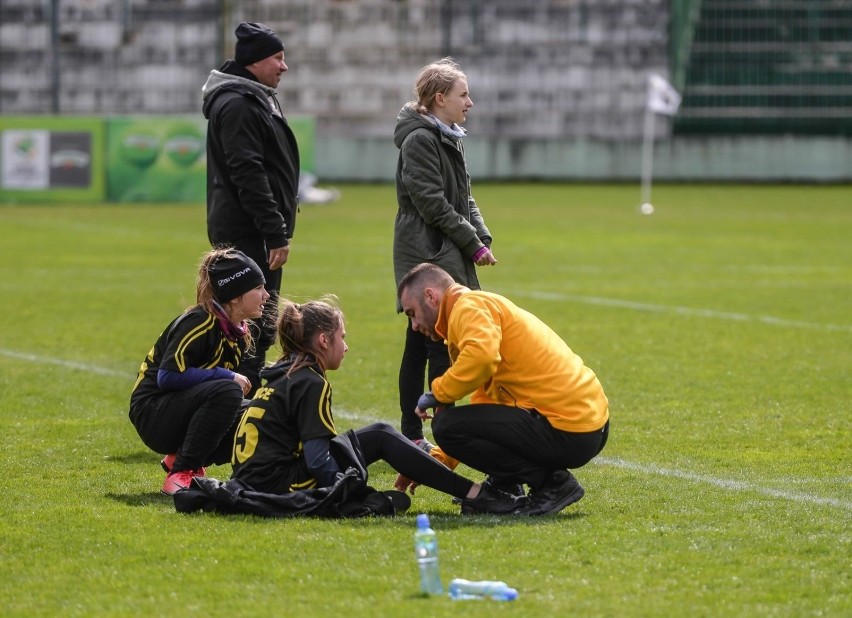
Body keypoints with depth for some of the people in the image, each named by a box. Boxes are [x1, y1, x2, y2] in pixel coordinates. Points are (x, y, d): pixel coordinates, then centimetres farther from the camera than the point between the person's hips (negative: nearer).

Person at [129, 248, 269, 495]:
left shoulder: (238, 332, 7)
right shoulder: (199, 323, -19)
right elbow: (168, 376, -27)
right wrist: (228, 377, -23)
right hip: (153, 413, -8)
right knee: (226, 390, -32)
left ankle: (178, 458, 3)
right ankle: (180, 474, -24)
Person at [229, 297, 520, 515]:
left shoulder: (284, 374, 19)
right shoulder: (310, 383, -10)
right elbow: (318, 460, -17)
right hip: (278, 482, -9)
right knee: (380, 437, -4)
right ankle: (472, 494, -6)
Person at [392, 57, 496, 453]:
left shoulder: (449, 138, 18)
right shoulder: (420, 140, -12)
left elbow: (463, 198, 21)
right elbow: (432, 203, -18)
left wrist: (482, 238, 4)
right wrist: (474, 244, -12)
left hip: (448, 259, 10)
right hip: (429, 260, -10)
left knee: (420, 347, 11)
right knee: (442, 348, -12)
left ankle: (411, 435, 15)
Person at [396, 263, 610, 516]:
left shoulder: (468, 307, -7)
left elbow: (482, 356, -30)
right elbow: (483, 404, 29)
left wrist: (437, 394, -13)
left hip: (567, 434, -10)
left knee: (446, 425, -10)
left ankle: (550, 483, -7)